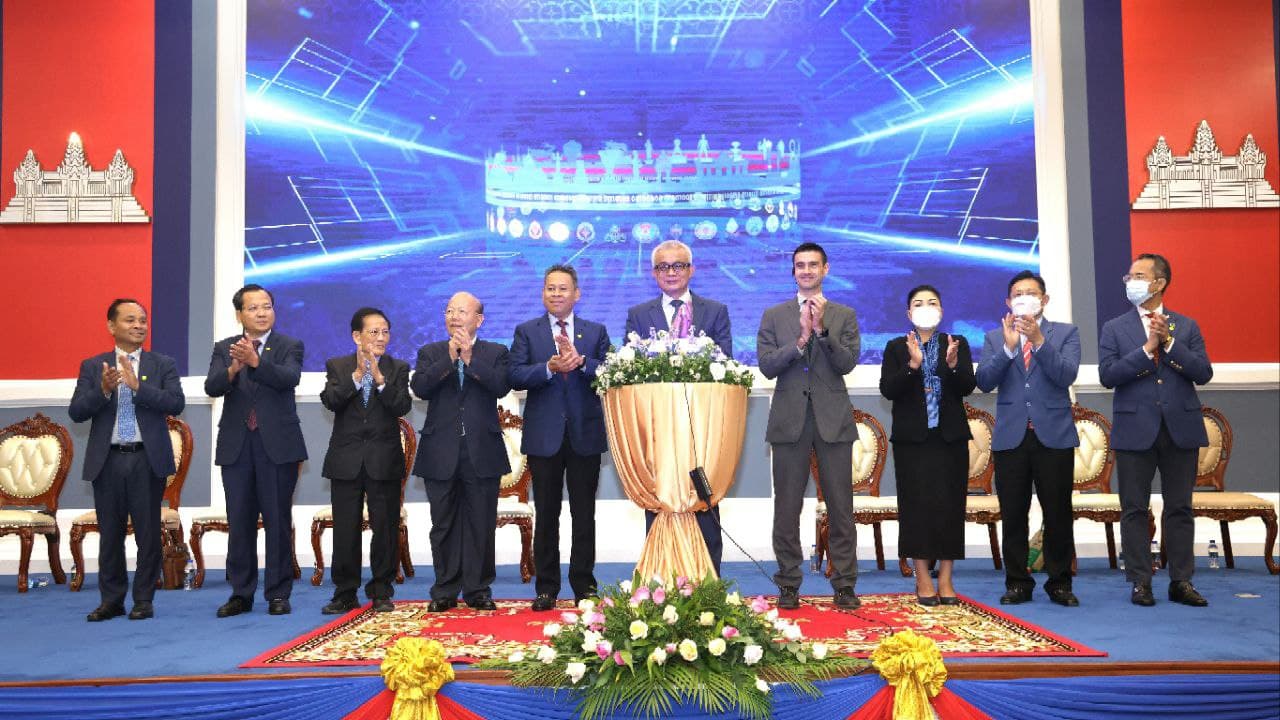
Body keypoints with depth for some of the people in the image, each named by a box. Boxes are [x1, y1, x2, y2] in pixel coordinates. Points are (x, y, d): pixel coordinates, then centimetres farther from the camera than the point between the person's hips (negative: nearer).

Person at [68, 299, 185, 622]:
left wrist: (137, 386, -19)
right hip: (107, 461, 1)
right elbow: (76, 412, 0)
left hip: (147, 460, -1)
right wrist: (103, 390, -17)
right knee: (110, 533, 8)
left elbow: (176, 403, -8)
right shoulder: (92, 367, 8)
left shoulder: (163, 364, 5)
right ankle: (111, 599, 18)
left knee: (148, 533, 2)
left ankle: (144, 600, 12)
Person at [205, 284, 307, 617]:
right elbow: (211, 387, -6)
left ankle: (278, 593, 10)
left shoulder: (290, 346, 2)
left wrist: (255, 361, -34)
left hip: (277, 445, -2)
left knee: (278, 522, 2)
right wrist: (233, 369, -27)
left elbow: (289, 378, -18)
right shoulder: (224, 348, 9)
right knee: (239, 523, 8)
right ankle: (241, 593, 18)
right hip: (236, 446, 3)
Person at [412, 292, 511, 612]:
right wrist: (450, 358, -15)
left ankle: (478, 589, 14)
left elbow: (502, 386, -12)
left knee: (481, 525, 4)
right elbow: (419, 387, -8)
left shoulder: (495, 352, 6)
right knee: (443, 526, 8)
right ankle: (445, 591, 17)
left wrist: (470, 358, -16)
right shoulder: (430, 353, 10)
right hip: (441, 453, 1)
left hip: (482, 453, -1)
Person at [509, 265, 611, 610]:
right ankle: (546, 588, 15)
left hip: (586, 435, 1)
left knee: (584, 515, 7)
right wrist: (550, 368, -21)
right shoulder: (526, 332, 6)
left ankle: (584, 585, 17)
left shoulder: (596, 332, 8)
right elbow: (515, 376, -6)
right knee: (546, 516, 6)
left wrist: (580, 362, -19)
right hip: (544, 436, 0)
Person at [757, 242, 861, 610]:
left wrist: (822, 329, -15)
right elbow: (767, 366, -1)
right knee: (787, 508, 4)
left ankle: (844, 584, 10)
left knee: (840, 507, 2)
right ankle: (789, 585, 13)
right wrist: (801, 338, -13)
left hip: (833, 419, 0)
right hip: (790, 420, 1)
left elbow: (848, 363, -4)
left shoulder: (844, 315, 9)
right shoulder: (774, 316, 9)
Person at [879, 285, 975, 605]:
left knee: (950, 505, 0)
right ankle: (923, 579, 6)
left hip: (950, 437, 1)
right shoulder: (897, 347, 5)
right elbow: (887, 389, -7)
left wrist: (953, 364, -22)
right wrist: (913, 364, -21)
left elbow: (967, 387, -3)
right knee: (917, 505, -2)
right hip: (912, 438, -1)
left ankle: (945, 579, 7)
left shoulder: (958, 344, 8)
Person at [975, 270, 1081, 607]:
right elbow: (984, 382, -3)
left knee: (1058, 514, 3)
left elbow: (1066, 376, -9)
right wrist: (1008, 347, -15)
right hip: (1011, 436, 1)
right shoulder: (994, 338, 10)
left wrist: (1039, 340, -19)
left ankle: (1059, 583, 15)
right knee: (1013, 516, 4)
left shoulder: (1066, 333, 6)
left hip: (1054, 435, -1)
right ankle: (1017, 583, 14)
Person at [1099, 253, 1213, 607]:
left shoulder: (1186, 326, 8)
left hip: (1181, 428, 1)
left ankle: (1181, 582, 15)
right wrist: (1147, 348, -15)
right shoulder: (1115, 328, 4)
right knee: (1135, 510, 3)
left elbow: (1203, 373, -3)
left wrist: (1169, 342, -12)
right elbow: (1107, 375, -8)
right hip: (1135, 429, -1)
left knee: (1179, 508, 7)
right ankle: (1140, 583, 11)